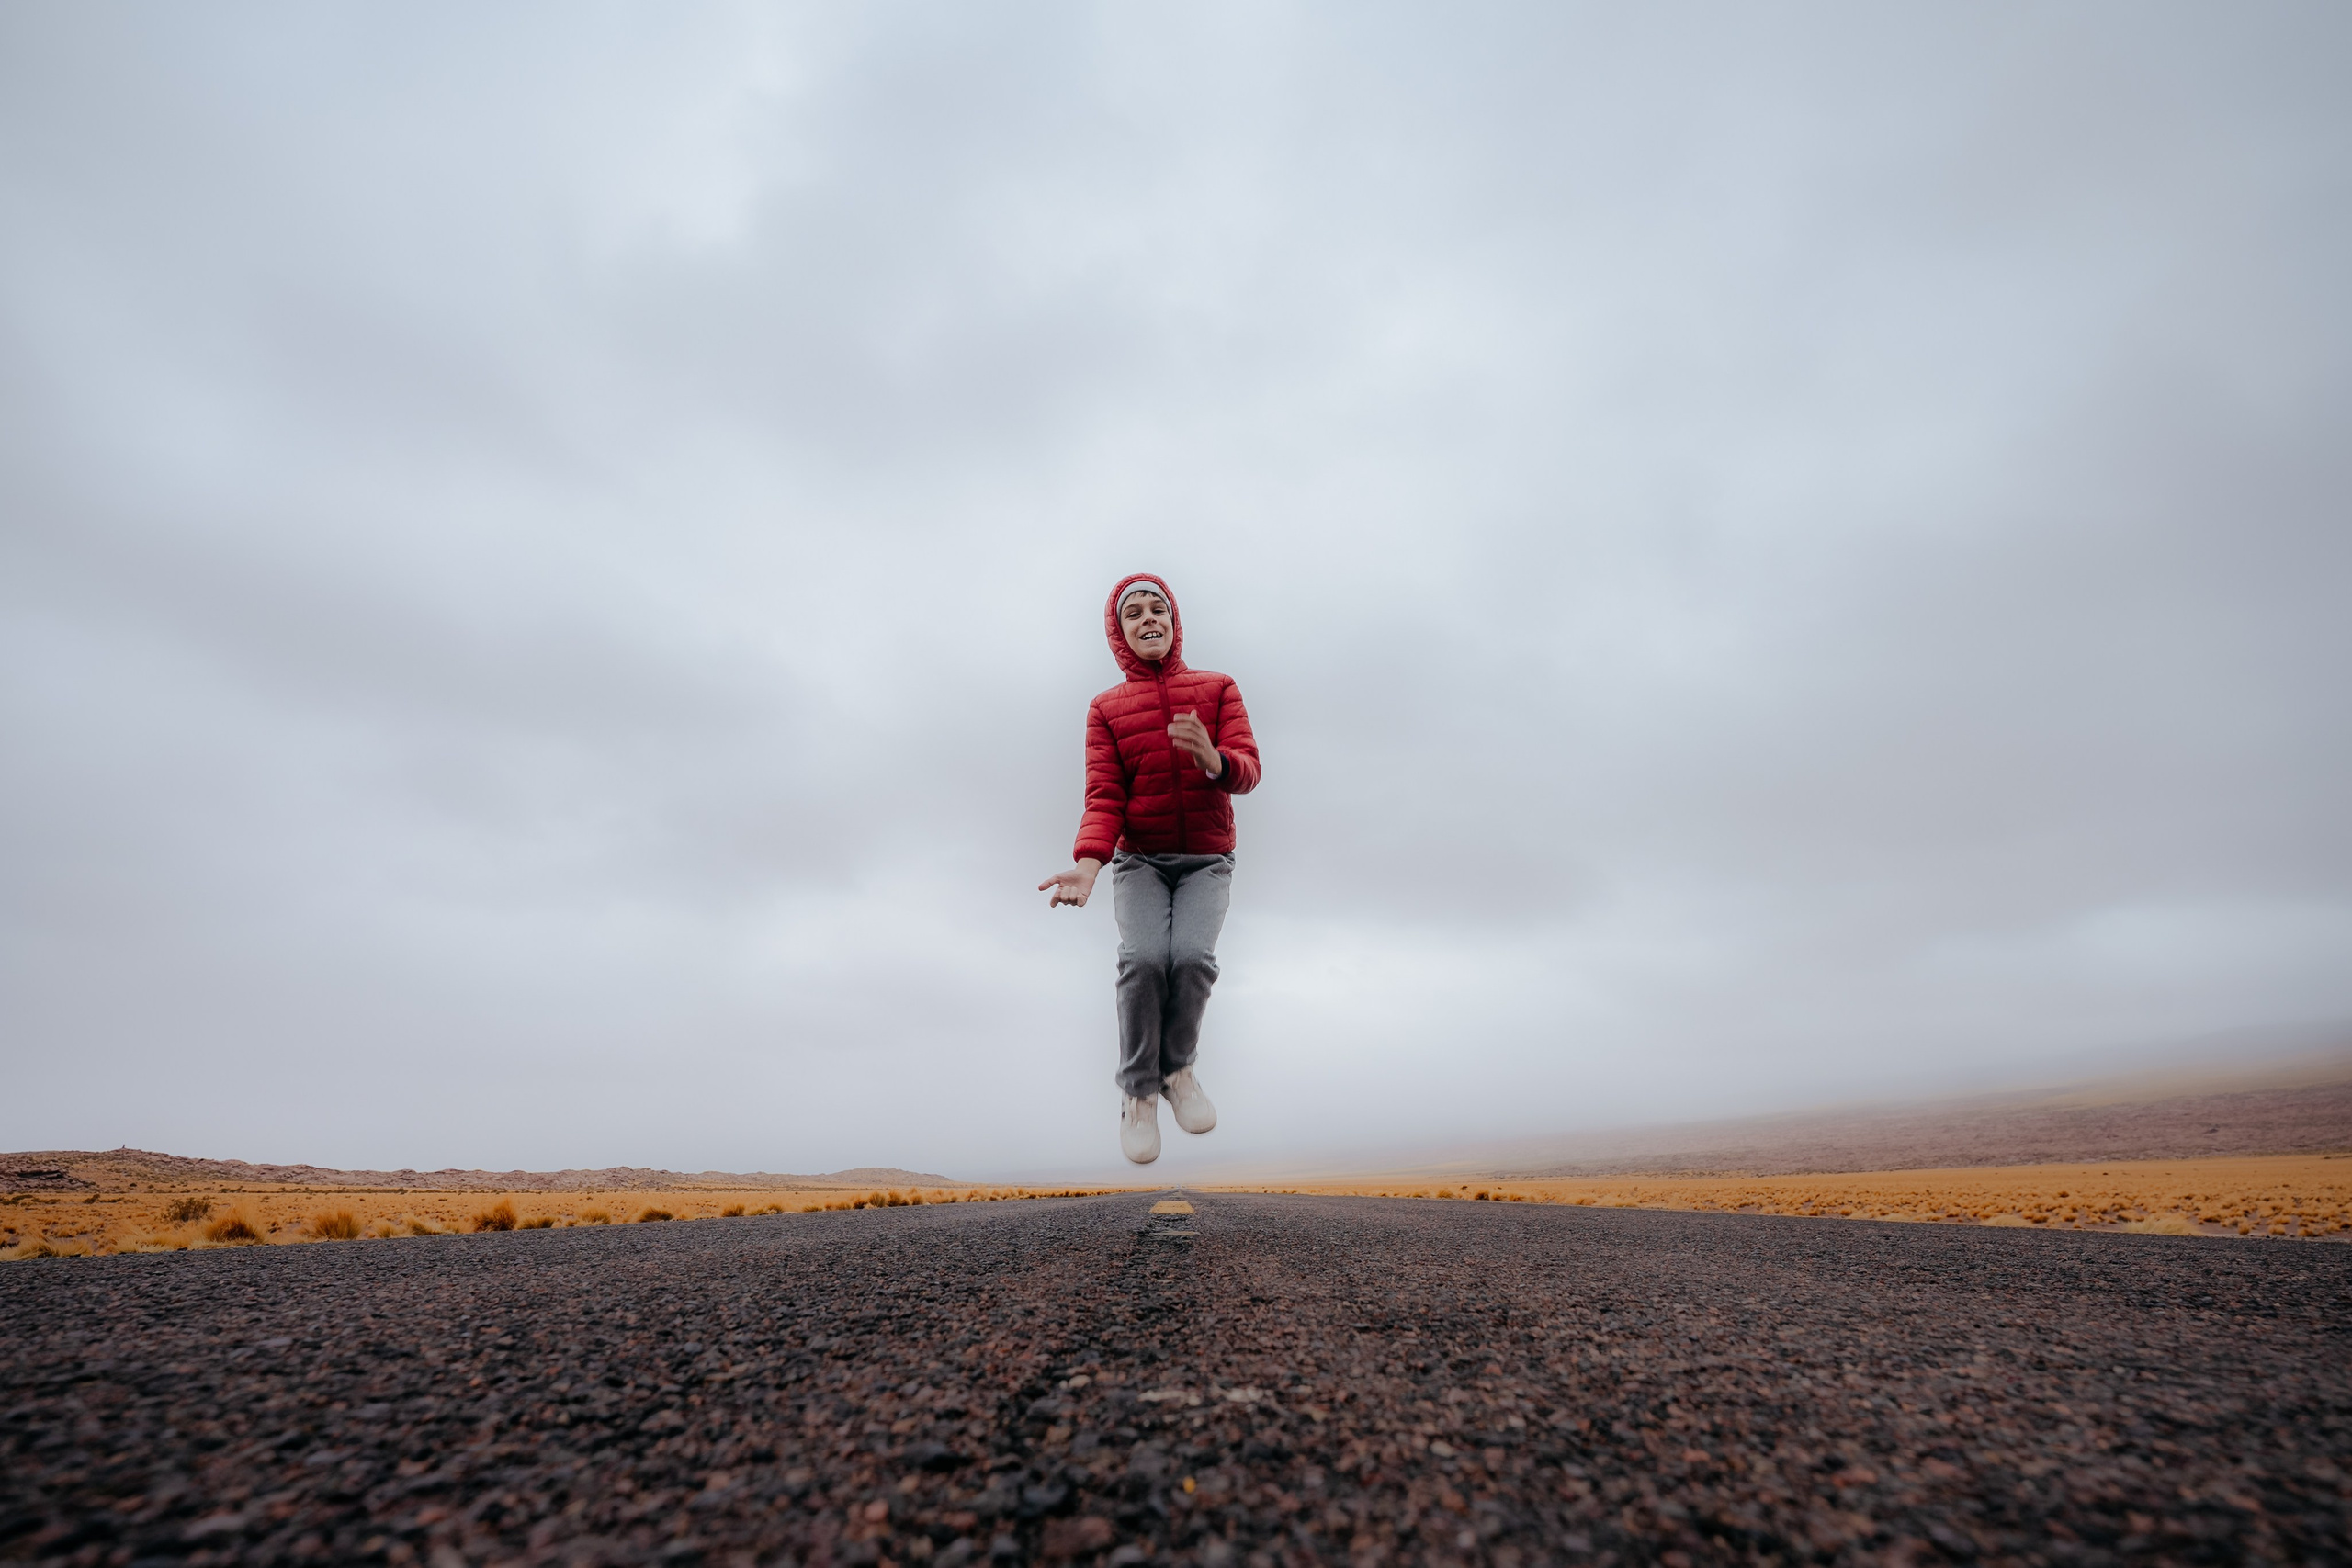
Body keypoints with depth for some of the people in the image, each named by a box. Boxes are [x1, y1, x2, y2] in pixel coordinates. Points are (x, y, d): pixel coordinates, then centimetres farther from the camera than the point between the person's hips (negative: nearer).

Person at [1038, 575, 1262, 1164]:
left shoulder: (1218, 689, 5)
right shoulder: (1105, 708, 6)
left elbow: (1248, 770, -7)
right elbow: (1103, 796, -3)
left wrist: (1212, 759, -31)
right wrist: (1088, 865, -22)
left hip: (1207, 860, 0)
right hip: (1138, 859, 0)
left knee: (1192, 955, -24)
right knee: (1144, 957, -24)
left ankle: (1177, 1066, 5)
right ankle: (1138, 1092, -2)